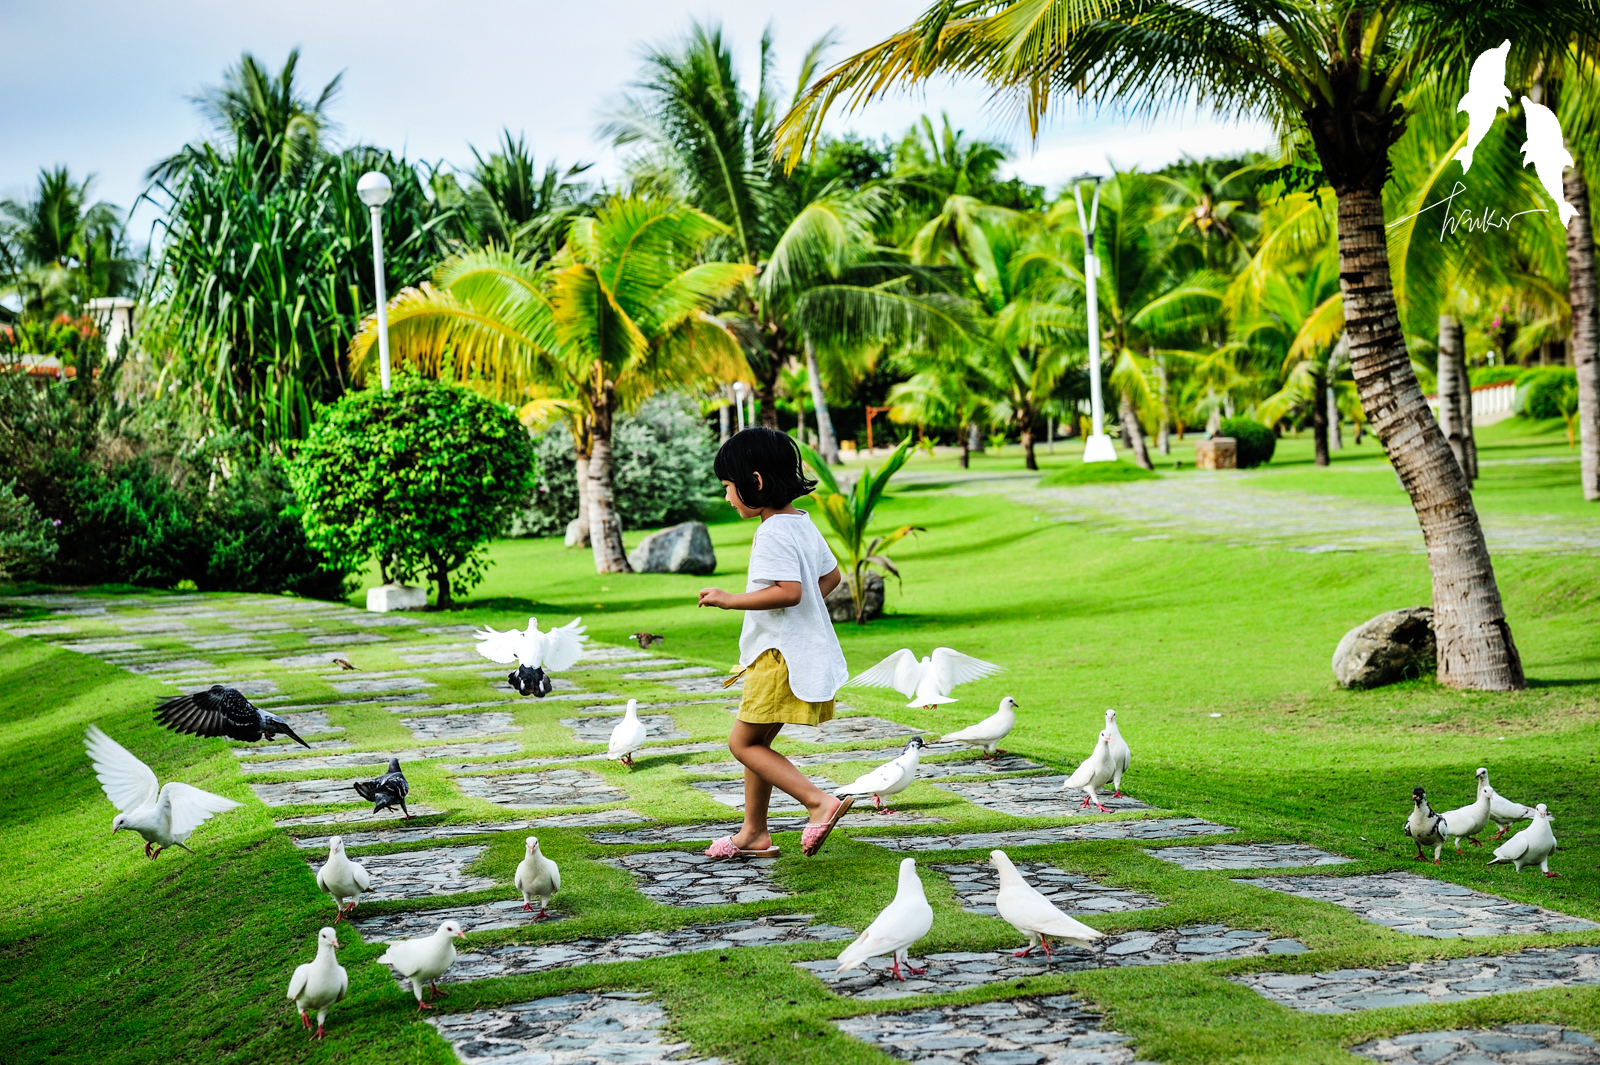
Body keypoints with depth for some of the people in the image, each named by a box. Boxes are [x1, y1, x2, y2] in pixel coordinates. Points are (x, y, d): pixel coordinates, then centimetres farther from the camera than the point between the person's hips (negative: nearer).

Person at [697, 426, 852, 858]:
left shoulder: (773, 534, -19)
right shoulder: (803, 524, 12)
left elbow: (789, 591, -29)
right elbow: (831, 576, 23)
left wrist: (731, 600, -23)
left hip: (781, 656, -10)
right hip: (805, 649, 10)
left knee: (743, 743, -3)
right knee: (756, 742, 16)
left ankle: (819, 801, -12)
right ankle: (753, 832, 23)